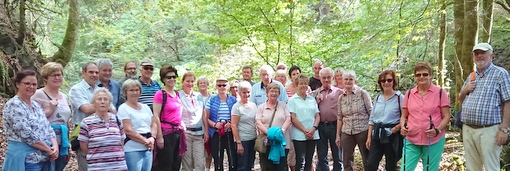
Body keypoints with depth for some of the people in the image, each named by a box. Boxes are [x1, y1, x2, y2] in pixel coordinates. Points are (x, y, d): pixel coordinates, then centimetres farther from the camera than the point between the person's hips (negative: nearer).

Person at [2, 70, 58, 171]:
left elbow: (48, 128, 11)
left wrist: (55, 146, -7)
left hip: (44, 158, 8)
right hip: (25, 160, -8)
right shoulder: (13, 105, -12)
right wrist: (49, 150, -15)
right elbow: (27, 134, -19)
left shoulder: (36, 105, 14)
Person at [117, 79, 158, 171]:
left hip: (148, 149, 6)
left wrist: (152, 138, -6)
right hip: (132, 150, -6)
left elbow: (154, 124, 12)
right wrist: (145, 141, -13)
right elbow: (128, 130, -13)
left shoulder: (145, 107, 15)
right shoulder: (123, 108, -5)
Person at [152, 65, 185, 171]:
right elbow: (156, 117, -14)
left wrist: (182, 124, 13)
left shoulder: (177, 94, 12)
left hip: (178, 132, 8)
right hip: (167, 132, -7)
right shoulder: (160, 94, -10)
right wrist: (159, 136, -17)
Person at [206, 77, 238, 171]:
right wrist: (215, 125, -14)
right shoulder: (211, 100, 4)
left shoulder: (233, 100, 6)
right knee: (218, 160, 5)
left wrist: (231, 124, -11)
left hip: (231, 134, 0)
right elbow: (206, 118, 3)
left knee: (233, 159, -5)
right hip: (216, 135, 0)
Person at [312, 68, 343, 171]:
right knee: (321, 157, 10)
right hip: (320, 126, 2)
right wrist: (317, 100, -7)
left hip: (335, 126, -2)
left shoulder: (339, 92, 2)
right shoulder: (315, 93, 10)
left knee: (337, 156, 9)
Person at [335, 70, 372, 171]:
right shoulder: (341, 98, 9)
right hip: (346, 133, 4)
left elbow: (371, 113, -3)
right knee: (347, 161, 7)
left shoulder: (362, 94, -2)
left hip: (363, 131, -4)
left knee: (367, 159, 4)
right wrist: (338, 135, 10)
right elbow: (339, 118, 12)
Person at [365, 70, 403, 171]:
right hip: (377, 136, 4)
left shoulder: (400, 98, -6)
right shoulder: (377, 98, 10)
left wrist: (395, 129, -19)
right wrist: (369, 137, 8)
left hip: (392, 136, -4)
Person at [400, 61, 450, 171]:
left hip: (434, 141, -2)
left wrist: (437, 130, -18)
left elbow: (446, 117, -1)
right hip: (411, 141, 2)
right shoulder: (409, 94, 8)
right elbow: (404, 116, 13)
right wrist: (403, 127, -7)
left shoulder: (440, 93, 0)